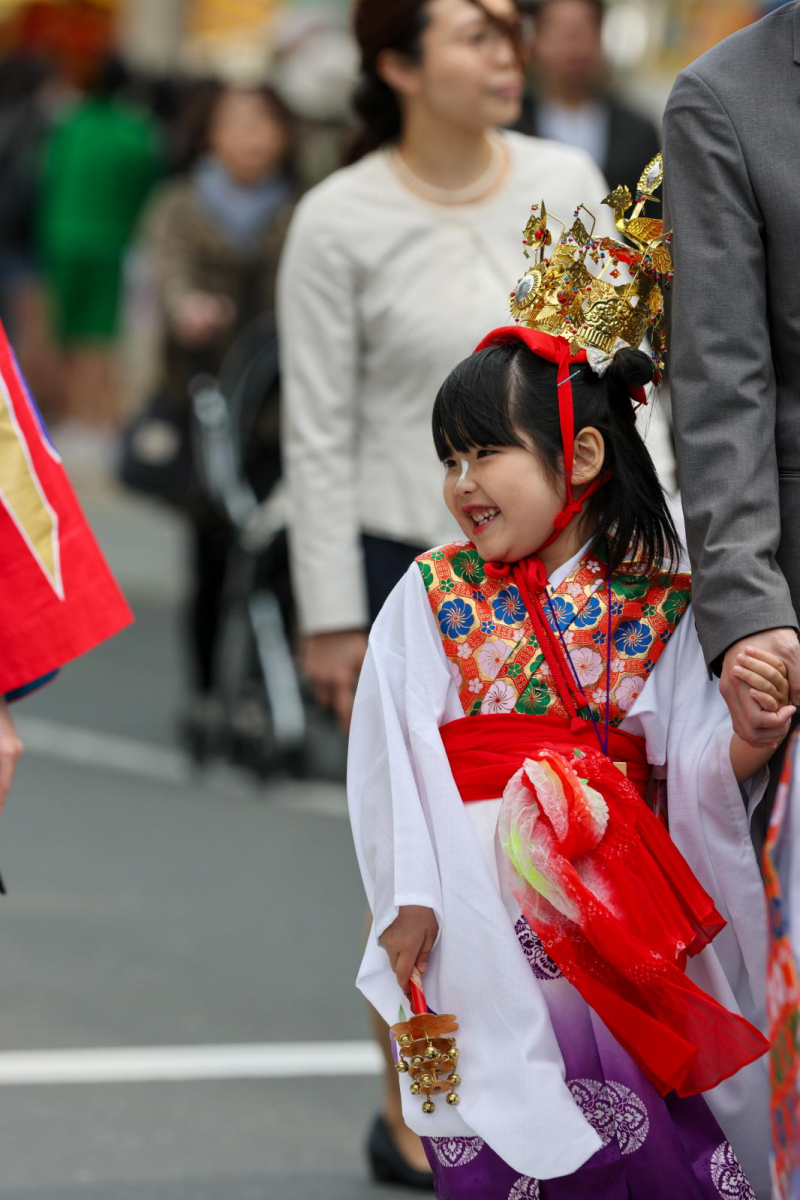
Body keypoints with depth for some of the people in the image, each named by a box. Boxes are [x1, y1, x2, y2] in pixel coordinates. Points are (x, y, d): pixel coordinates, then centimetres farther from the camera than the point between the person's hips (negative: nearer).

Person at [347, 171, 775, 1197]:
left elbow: (695, 772, 0)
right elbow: (395, 760, 2)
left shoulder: (651, 604, 2)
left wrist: (748, 736, -21)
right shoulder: (430, 600, 5)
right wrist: (410, 902, -5)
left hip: (621, 910, 0)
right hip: (481, 909, 0)